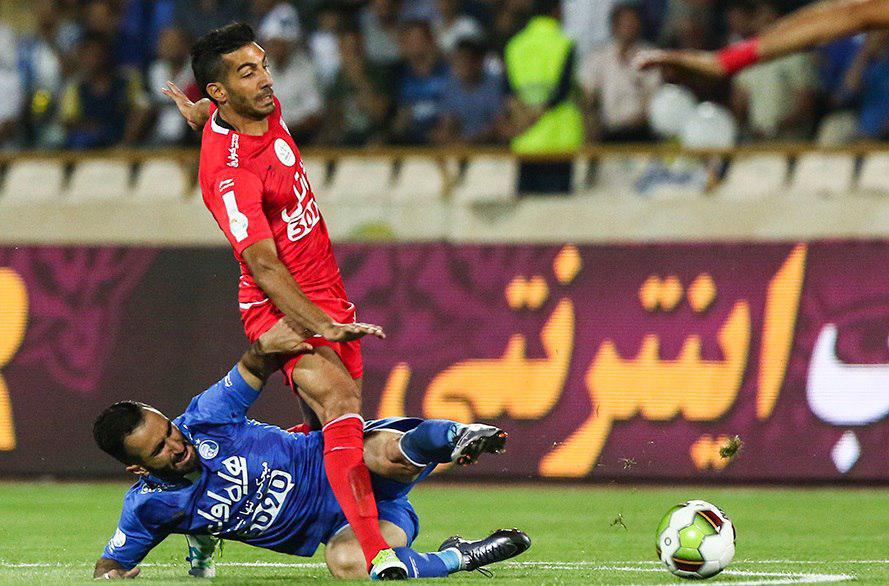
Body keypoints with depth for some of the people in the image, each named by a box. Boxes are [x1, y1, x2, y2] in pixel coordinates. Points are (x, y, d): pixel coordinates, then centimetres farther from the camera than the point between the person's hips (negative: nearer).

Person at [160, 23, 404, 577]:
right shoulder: (228, 172, -23)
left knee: (335, 430, 11)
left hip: (330, 302, 10)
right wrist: (321, 326, -38)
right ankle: (376, 553, -45)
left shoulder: (266, 108, 3)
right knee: (340, 403, -31)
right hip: (282, 310, -10)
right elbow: (264, 265, -30)